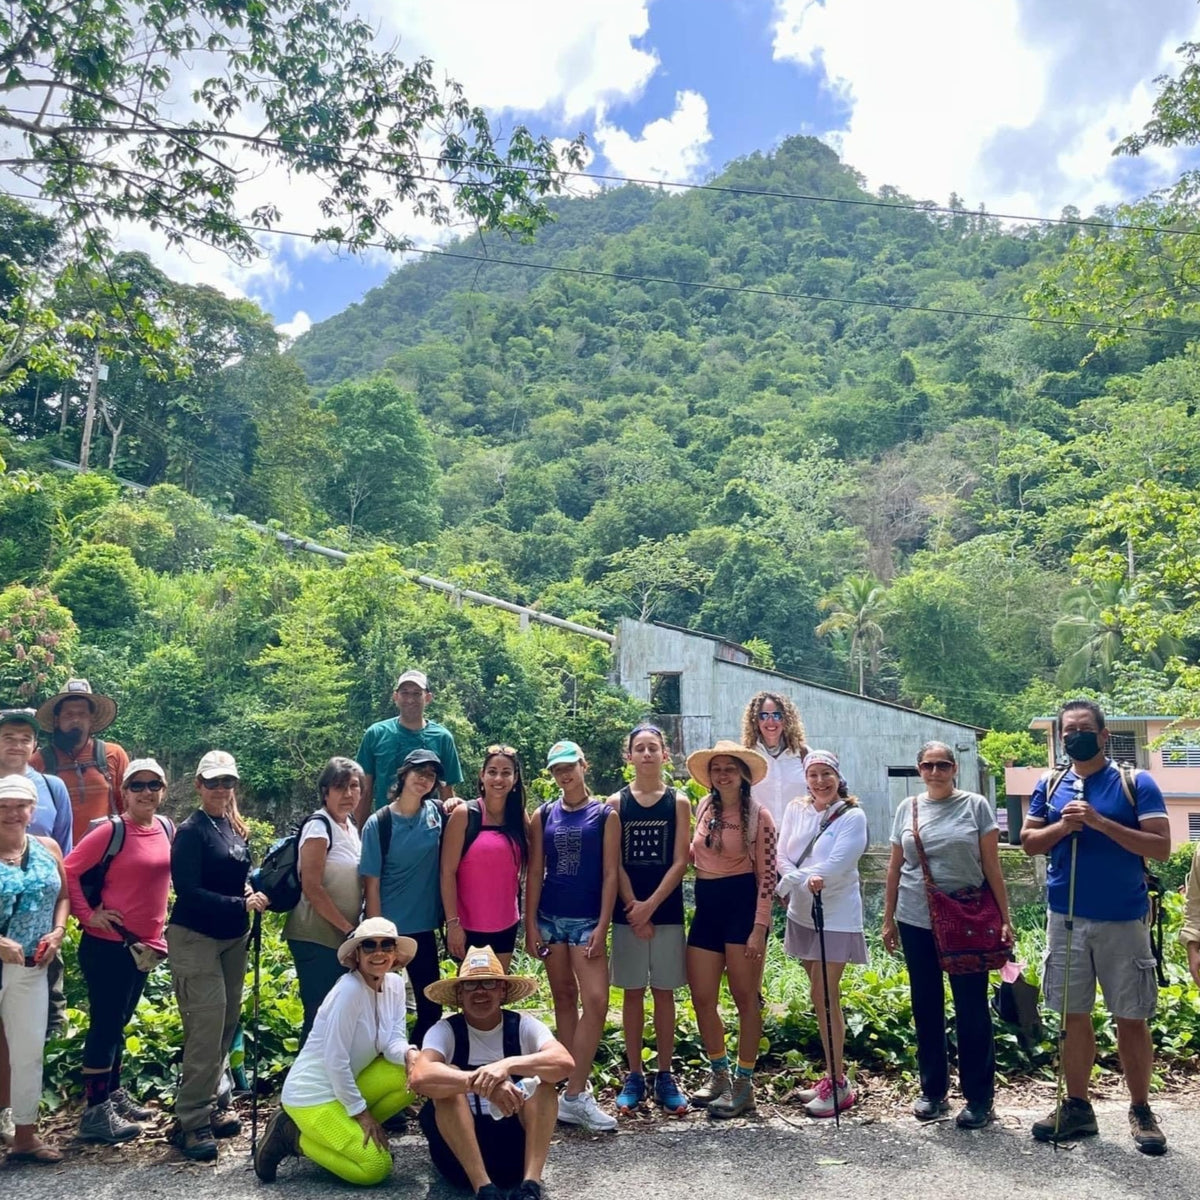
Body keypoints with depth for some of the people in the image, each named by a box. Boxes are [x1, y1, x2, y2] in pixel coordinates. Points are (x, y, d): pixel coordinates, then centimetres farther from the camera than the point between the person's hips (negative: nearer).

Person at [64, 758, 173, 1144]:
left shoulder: (166, 828, 4)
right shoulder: (111, 830, -16)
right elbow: (68, 871, -15)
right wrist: (88, 915, -15)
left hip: (144, 943, 7)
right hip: (108, 943, -7)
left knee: (119, 1021, 19)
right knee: (105, 1023, -1)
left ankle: (114, 1093, 31)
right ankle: (95, 1113, 8)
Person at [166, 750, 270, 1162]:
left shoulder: (237, 829, 7)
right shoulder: (191, 831, -13)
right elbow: (189, 892, -19)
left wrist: (252, 892, -2)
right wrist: (241, 904, -22)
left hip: (233, 938, 7)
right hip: (195, 938, -7)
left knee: (227, 1023, 11)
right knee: (207, 1027, -9)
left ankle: (206, 1105, 25)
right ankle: (191, 1123, 1)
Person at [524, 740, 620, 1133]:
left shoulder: (605, 815, -1)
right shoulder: (543, 816, 5)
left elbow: (610, 873, -4)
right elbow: (534, 872, 5)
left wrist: (603, 926, -10)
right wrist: (530, 923, -1)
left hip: (587, 920, -2)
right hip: (550, 917, 3)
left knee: (596, 1000, -12)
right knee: (564, 997, 9)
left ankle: (574, 1094, -5)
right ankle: (576, 1090, 17)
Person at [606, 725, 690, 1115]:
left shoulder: (678, 802, 1)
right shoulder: (617, 802, 2)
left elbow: (680, 862, -4)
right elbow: (614, 862, -2)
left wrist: (651, 905, -12)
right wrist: (633, 908, -10)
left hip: (666, 911, 0)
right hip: (627, 911, 0)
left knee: (664, 993, 6)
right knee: (632, 992, 7)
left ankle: (665, 1077, 16)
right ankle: (634, 1076, 16)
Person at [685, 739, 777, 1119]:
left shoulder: (758, 816, -7)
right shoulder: (704, 808, 8)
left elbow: (766, 875, -9)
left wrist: (759, 927, -14)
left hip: (742, 903, -6)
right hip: (706, 905, 6)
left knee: (745, 998, 5)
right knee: (702, 999, 8)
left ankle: (744, 1084, 17)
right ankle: (719, 1075, 27)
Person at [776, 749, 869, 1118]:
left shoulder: (852, 816, -11)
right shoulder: (796, 810, 3)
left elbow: (834, 867, -19)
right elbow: (782, 857, -1)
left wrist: (789, 883, -16)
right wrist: (806, 880, -19)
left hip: (836, 916, -5)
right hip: (802, 913, 5)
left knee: (824, 997, -5)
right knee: (821, 997, 12)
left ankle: (837, 1085, 6)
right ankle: (833, 1077, 24)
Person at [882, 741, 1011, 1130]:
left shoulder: (975, 805, -1)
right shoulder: (908, 808, 7)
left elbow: (992, 866, -1)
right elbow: (895, 867, 11)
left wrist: (1004, 918, -5)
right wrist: (888, 919, 9)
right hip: (916, 922, 3)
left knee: (972, 1009, 2)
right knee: (926, 1007, 10)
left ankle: (979, 1098, 14)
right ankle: (933, 1091, 23)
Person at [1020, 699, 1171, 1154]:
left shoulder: (1136, 783, -5)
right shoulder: (1050, 786, 6)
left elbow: (1161, 847, -12)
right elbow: (1028, 841, 7)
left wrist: (1102, 823, -21)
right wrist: (1062, 826, -11)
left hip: (1123, 920, -3)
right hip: (1066, 917, 3)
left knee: (1131, 1019, 5)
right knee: (1074, 1016, 11)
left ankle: (1141, 1110, 21)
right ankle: (1077, 1107, 22)